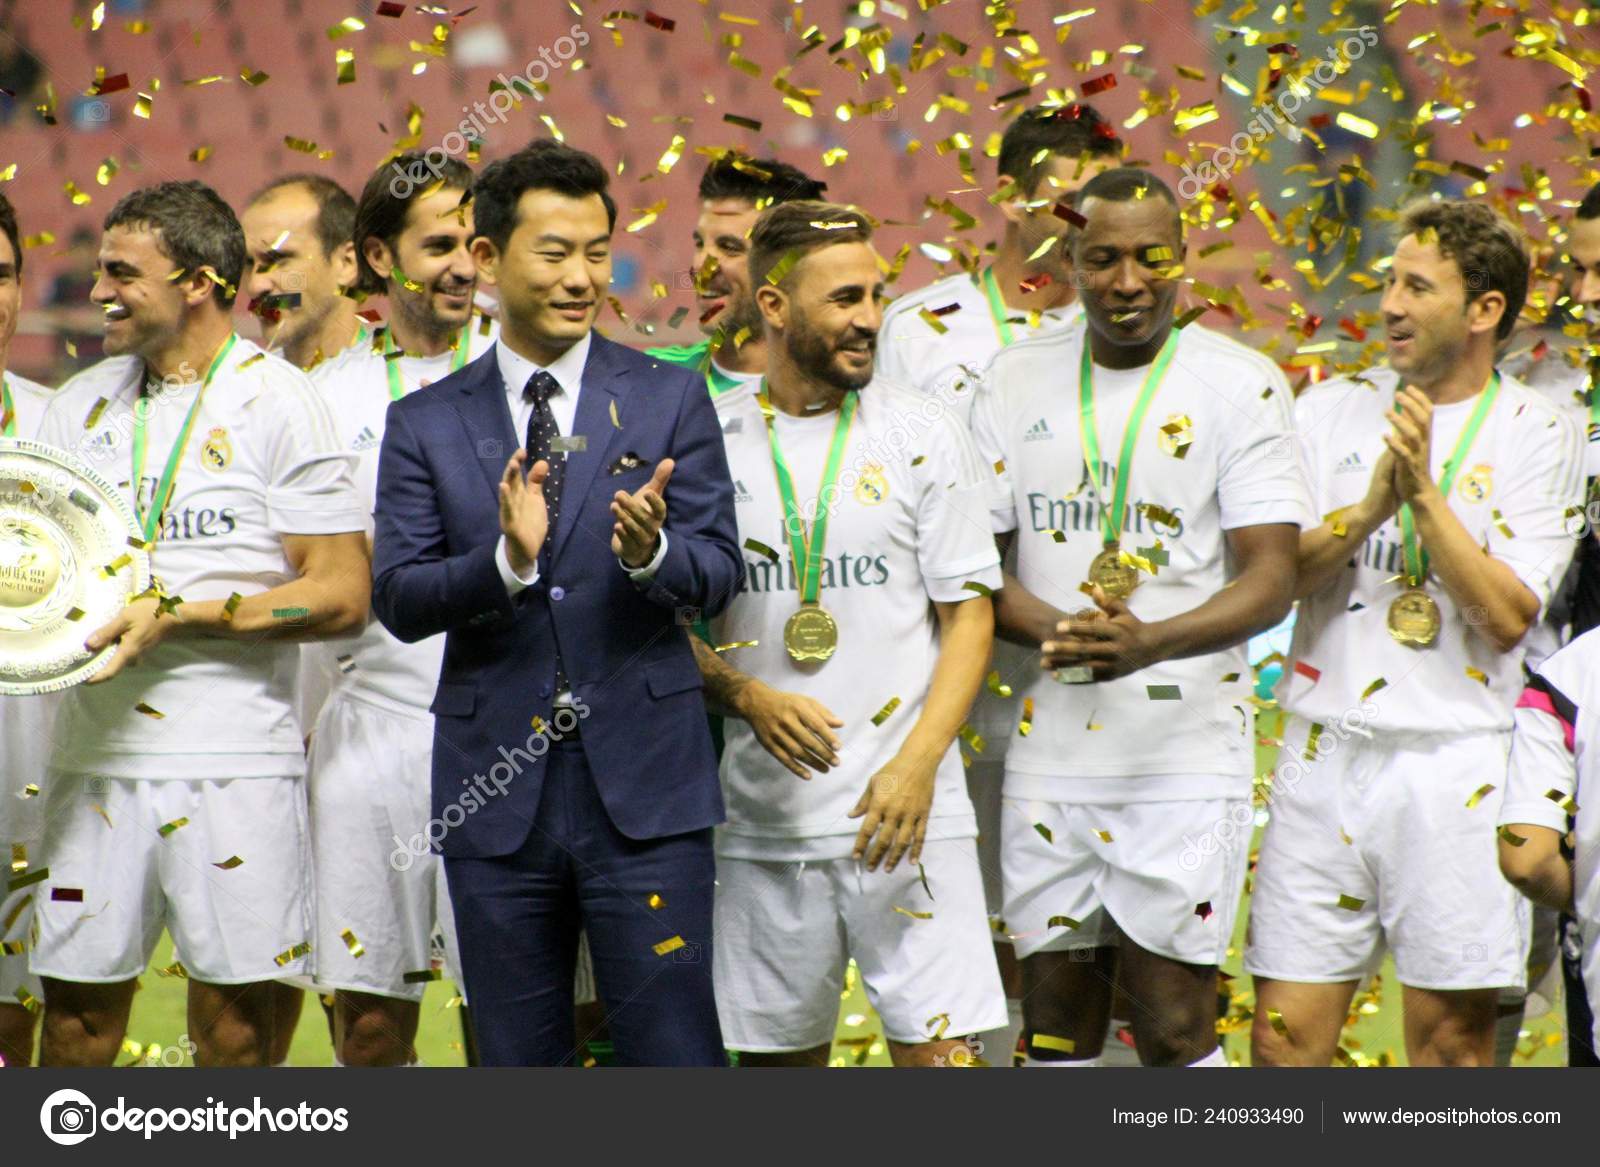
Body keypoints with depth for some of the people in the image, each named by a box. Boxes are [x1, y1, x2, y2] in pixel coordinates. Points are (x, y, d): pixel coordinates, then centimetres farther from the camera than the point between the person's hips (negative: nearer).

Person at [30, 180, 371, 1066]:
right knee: (75, 1002, 2)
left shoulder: (277, 405, -3)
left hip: (231, 754, -4)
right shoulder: (81, 405, 14)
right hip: (96, 752, 5)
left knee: (234, 1016, 0)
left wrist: (178, 617, -15)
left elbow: (342, 594, -7)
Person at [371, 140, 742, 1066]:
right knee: (518, 1060, 8)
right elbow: (398, 600, -1)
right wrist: (505, 560, -20)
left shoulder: (671, 400, 5)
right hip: (496, 789, 2)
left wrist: (652, 552, -23)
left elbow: (719, 573, 0)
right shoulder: (425, 424, 7)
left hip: (644, 781, -1)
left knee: (675, 1051, -5)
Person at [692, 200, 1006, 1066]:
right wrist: (748, 696, -12)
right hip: (764, 819, 2)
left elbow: (969, 615, 1)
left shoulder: (924, 440, 2)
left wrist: (918, 765, -12)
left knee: (938, 1046, -8)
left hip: (908, 808, -2)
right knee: (776, 1053, 7)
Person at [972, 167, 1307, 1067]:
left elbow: (1271, 580, -8)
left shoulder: (1241, 384, -2)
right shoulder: (1019, 379, 9)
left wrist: (1147, 643, -27)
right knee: (1057, 1015, 6)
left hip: (1187, 754, -4)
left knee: (1175, 1026, -7)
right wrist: (1056, 632, -13)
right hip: (1050, 749, 4)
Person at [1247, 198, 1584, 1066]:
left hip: (1456, 758, -2)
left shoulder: (1536, 435, 2)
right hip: (1325, 754, 2)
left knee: (1454, 1038, 2)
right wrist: (1371, 506, -14)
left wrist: (1423, 490, -15)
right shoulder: (1331, 410, 10)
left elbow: (1508, 615, -9)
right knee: (1285, 1034, 0)